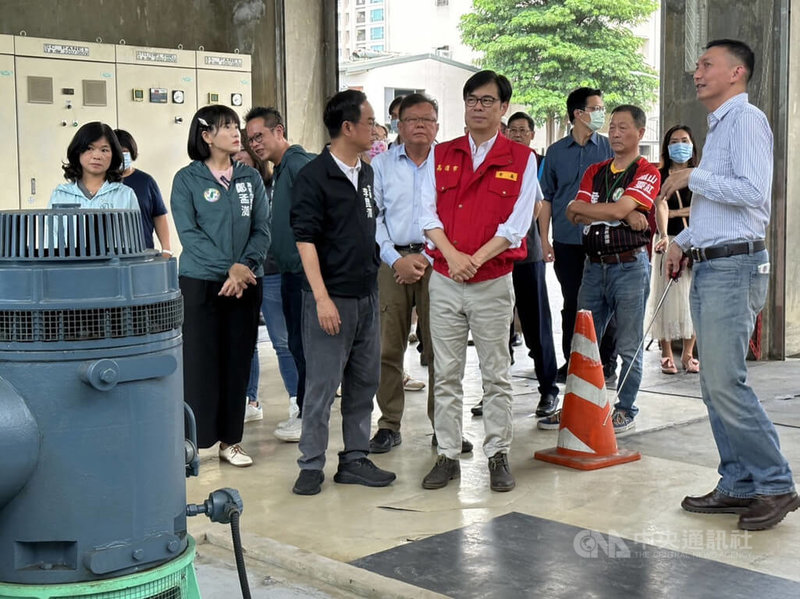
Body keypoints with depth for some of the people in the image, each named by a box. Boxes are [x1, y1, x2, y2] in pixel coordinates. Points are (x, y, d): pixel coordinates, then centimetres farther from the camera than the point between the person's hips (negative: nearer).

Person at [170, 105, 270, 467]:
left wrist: (245, 267, -13)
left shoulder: (251, 178, 9)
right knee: (199, 363, -2)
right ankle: (191, 441, 6)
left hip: (246, 284, 4)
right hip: (200, 283, -3)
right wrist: (230, 268, -18)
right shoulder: (187, 179, -2)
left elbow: (262, 230, 4)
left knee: (238, 363, 7)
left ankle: (230, 440, 18)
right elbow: (188, 234, -9)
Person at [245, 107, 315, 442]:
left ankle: (308, 416, 4)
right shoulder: (279, 170, 17)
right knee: (298, 343, 14)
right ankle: (304, 407, 23)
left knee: (303, 343, -4)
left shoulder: (299, 164, -13)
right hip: (291, 269, 10)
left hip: (304, 271, -10)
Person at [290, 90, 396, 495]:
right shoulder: (313, 177, -10)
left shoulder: (368, 174, 12)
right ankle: (311, 466, 9)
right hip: (331, 296, -7)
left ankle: (354, 460, 22)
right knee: (322, 384, -2)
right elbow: (305, 240, -14)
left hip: (367, 294, 7)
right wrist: (322, 297, -20)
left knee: (364, 381, 11)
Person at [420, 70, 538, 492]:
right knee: (445, 374, 5)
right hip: (444, 280, 2)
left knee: (496, 375, 5)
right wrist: (452, 255, -14)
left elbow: (516, 223, -6)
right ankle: (447, 456, 13)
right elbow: (428, 213, 2)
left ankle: (498, 456, 14)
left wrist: (476, 260, -16)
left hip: (494, 282, -2)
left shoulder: (522, 159, 1)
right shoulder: (441, 155, 9)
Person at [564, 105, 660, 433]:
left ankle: (626, 411, 13)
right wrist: (625, 216, -11)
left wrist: (579, 207, -2)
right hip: (595, 266, 5)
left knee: (629, 347, 2)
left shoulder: (647, 173, -2)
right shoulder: (595, 172, 15)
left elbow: (618, 209, -16)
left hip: (630, 266, -5)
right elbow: (575, 216, 1)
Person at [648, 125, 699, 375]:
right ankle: (667, 354, 3)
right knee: (667, 297, -4)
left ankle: (688, 353, 10)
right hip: (669, 242, -3)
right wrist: (664, 236, -32)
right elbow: (660, 207, -17)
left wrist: (674, 212, -9)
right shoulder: (660, 176, 0)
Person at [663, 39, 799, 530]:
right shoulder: (719, 127, 21)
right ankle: (739, 486, 17)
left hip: (734, 267, -10)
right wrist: (683, 241, 15)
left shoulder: (746, 120, -9)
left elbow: (753, 191, -23)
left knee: (725, 383, -12)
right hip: (709, 268, 10)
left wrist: (692, 177, -13)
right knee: (715, 385, 10)